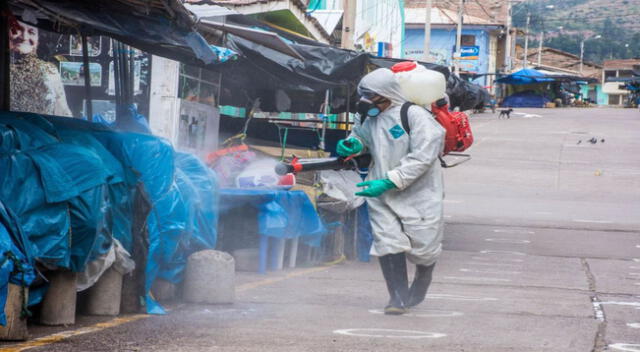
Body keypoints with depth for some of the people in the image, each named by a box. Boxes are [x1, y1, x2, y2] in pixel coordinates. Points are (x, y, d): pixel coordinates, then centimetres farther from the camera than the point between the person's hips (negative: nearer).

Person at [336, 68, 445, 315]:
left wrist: (389, 182, -28)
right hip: (382, 193, 4)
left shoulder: (415, 116, -19)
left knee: (423, 247, 6)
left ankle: (420, 285, 36)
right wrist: (351, 145, -2)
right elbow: (361, 137, 24)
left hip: (418, 192, -4)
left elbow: (422, 158, -24)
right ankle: (399, 297, 2)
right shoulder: (368, 116, 1)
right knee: (388, 243, -8)